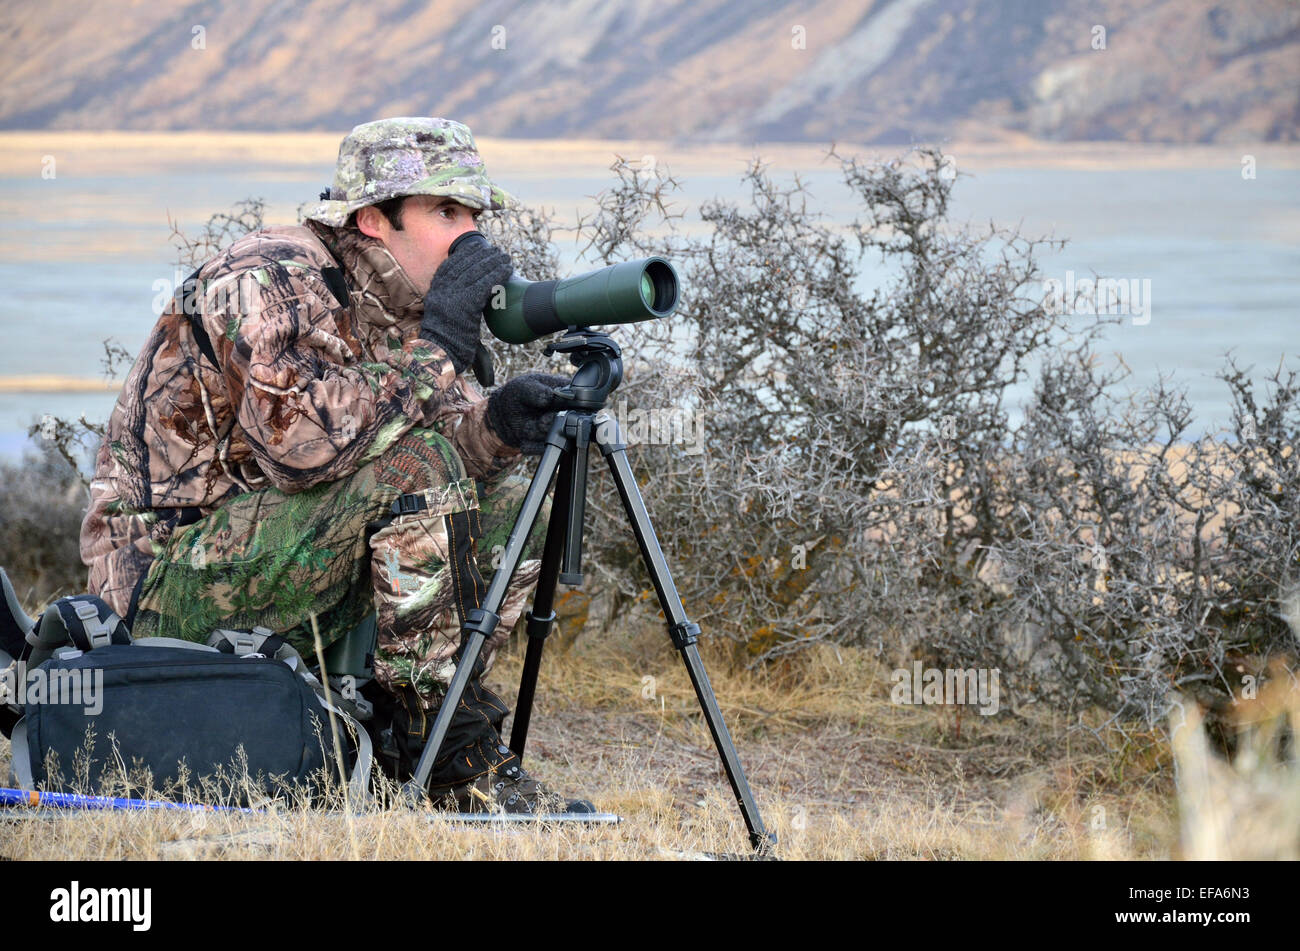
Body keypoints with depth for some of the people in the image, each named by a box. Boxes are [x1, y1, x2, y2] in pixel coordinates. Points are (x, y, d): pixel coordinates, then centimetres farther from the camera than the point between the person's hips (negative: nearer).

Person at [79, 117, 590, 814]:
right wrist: (432, 347, -26)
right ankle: (459, 762, -19)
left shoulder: (392, 304, 8)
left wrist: (495, 423, -18)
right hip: (168, 571, -9)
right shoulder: (267, 279, -18)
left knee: (506, 510, 1)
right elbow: (302, 442, -31)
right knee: (413, 466, -25)